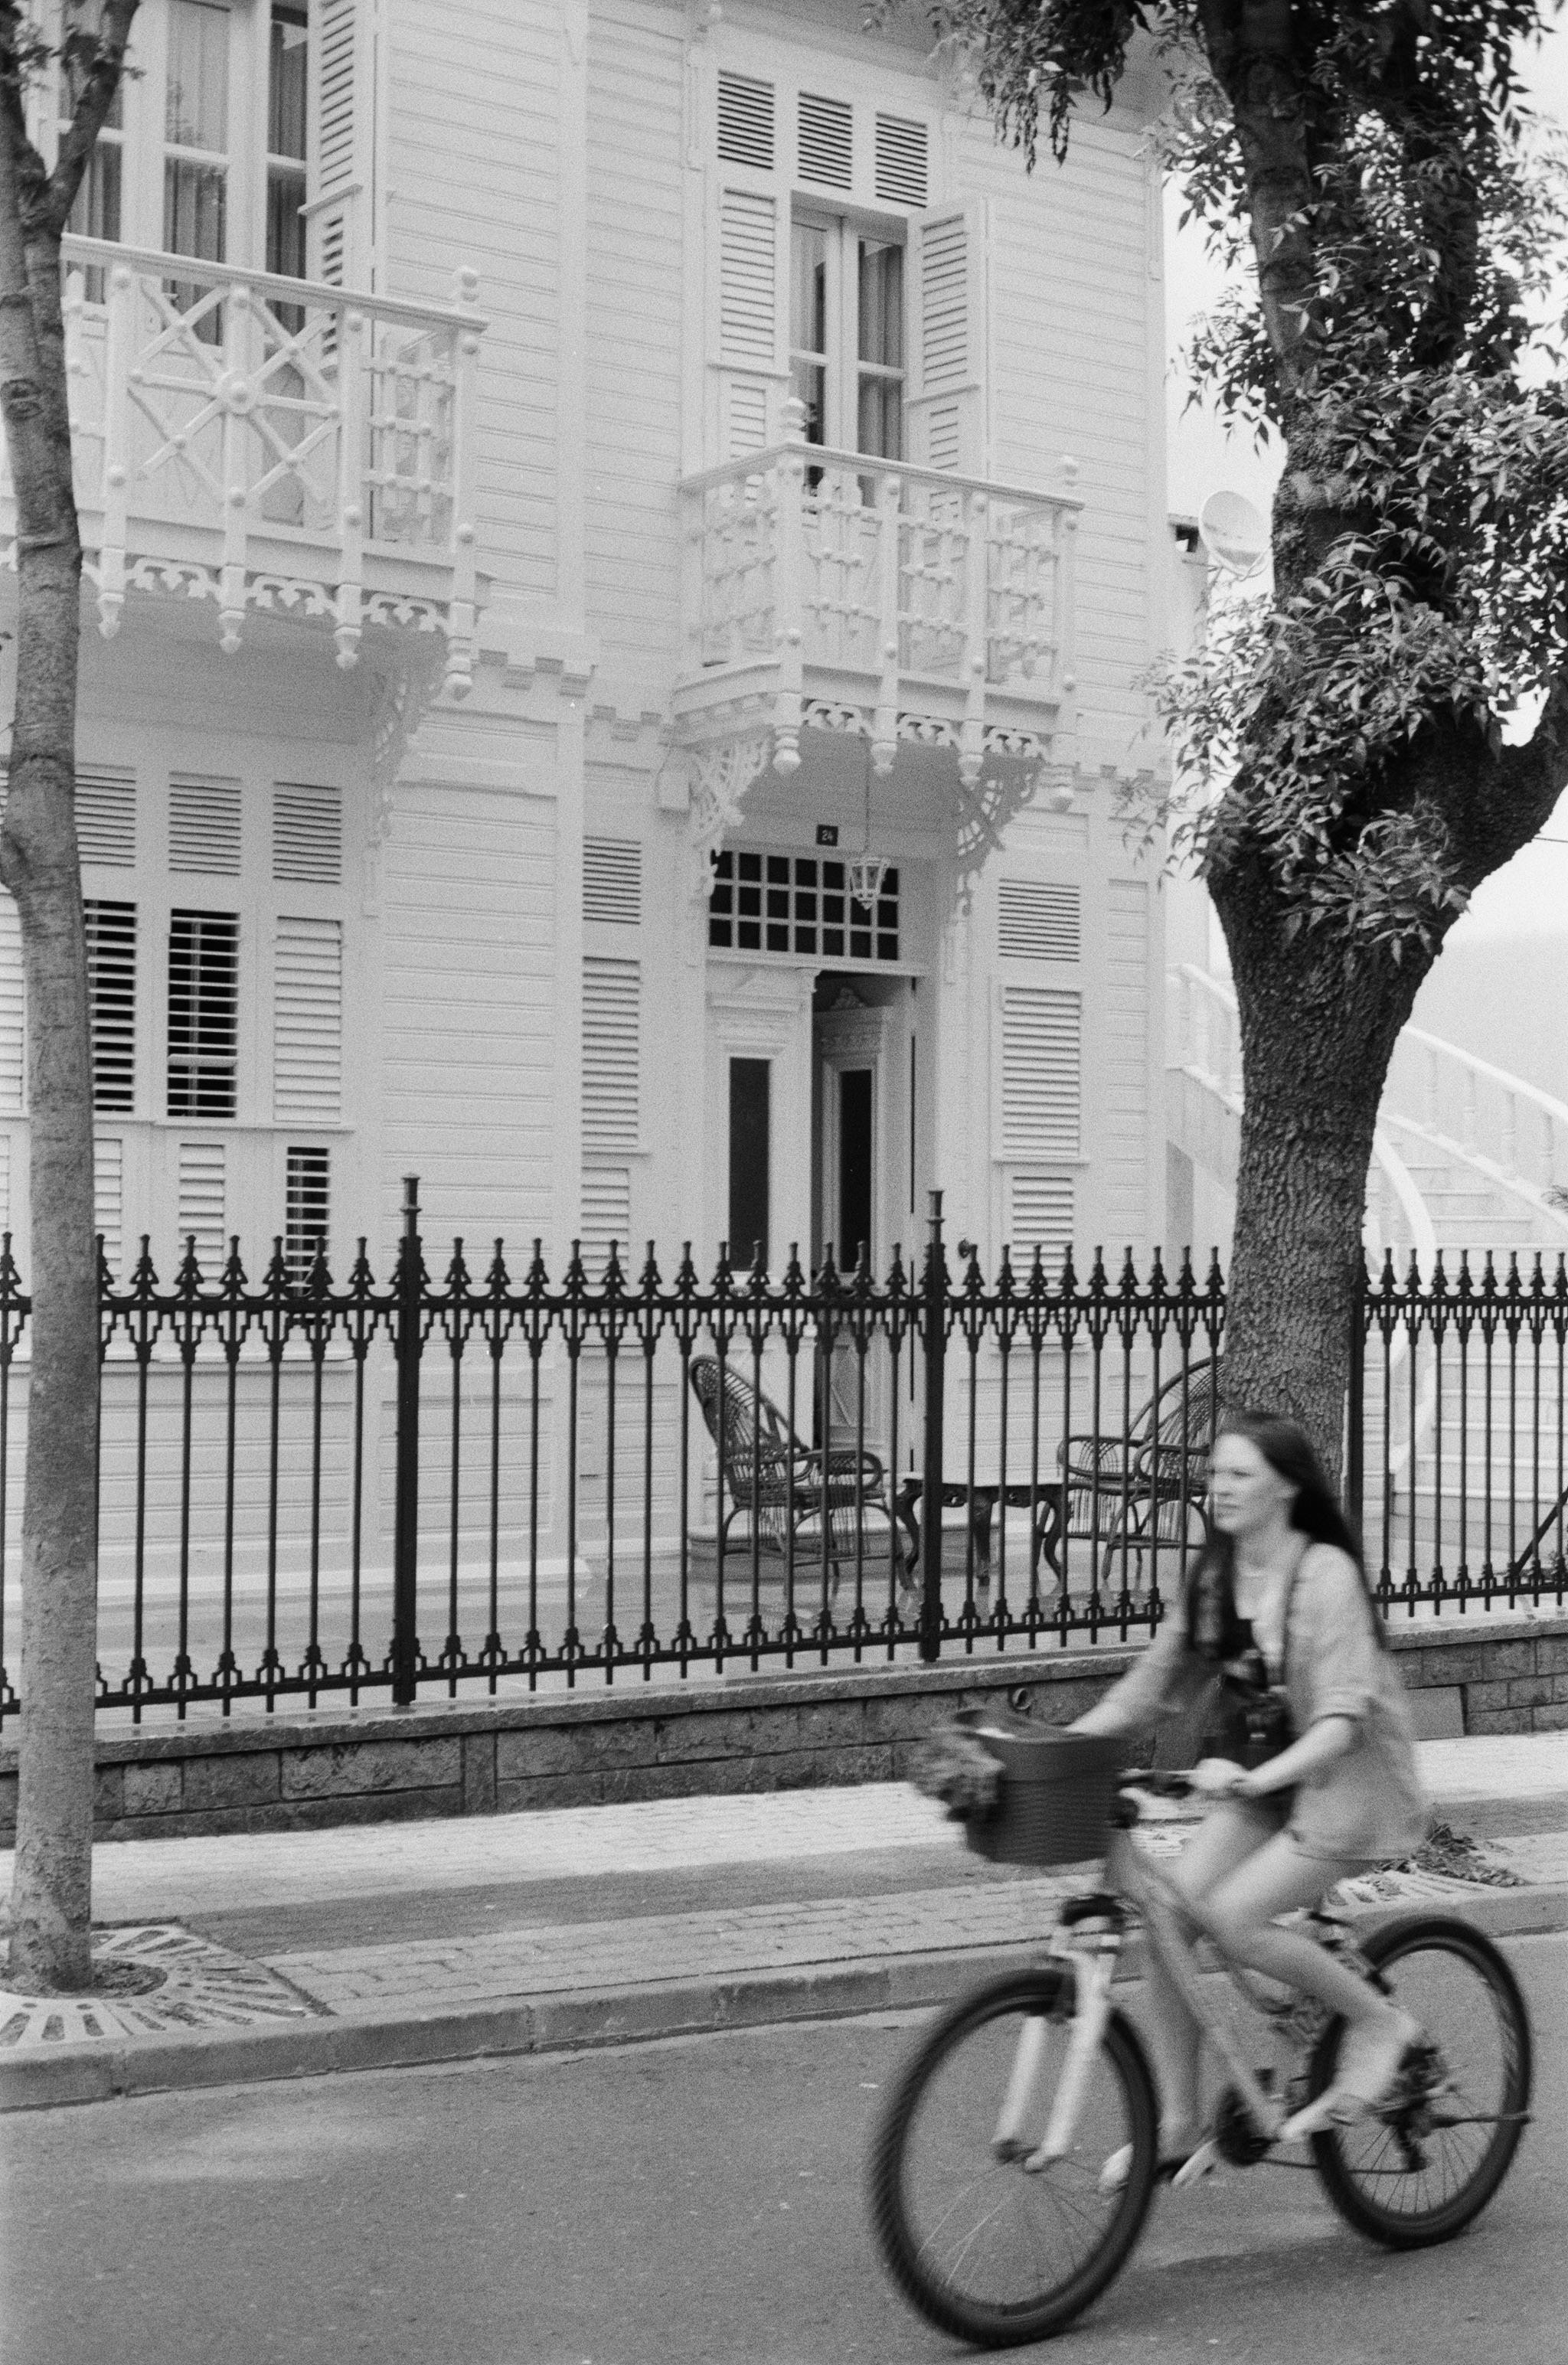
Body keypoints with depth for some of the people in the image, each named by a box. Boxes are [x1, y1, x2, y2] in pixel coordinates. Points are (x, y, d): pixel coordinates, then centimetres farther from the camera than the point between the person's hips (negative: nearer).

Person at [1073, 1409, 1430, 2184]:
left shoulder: (1325, 1574, -19)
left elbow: (1344, 1718, -27)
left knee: (1233, 1920, -23)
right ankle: (1178, 2126, 4)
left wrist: (1258, 1774, -42)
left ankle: (1378, 2022, 1)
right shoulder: (1213, 1578, 1)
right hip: (1256, 1781, 7)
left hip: (1347, 1781, -6)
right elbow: (1150, 1686, 3)